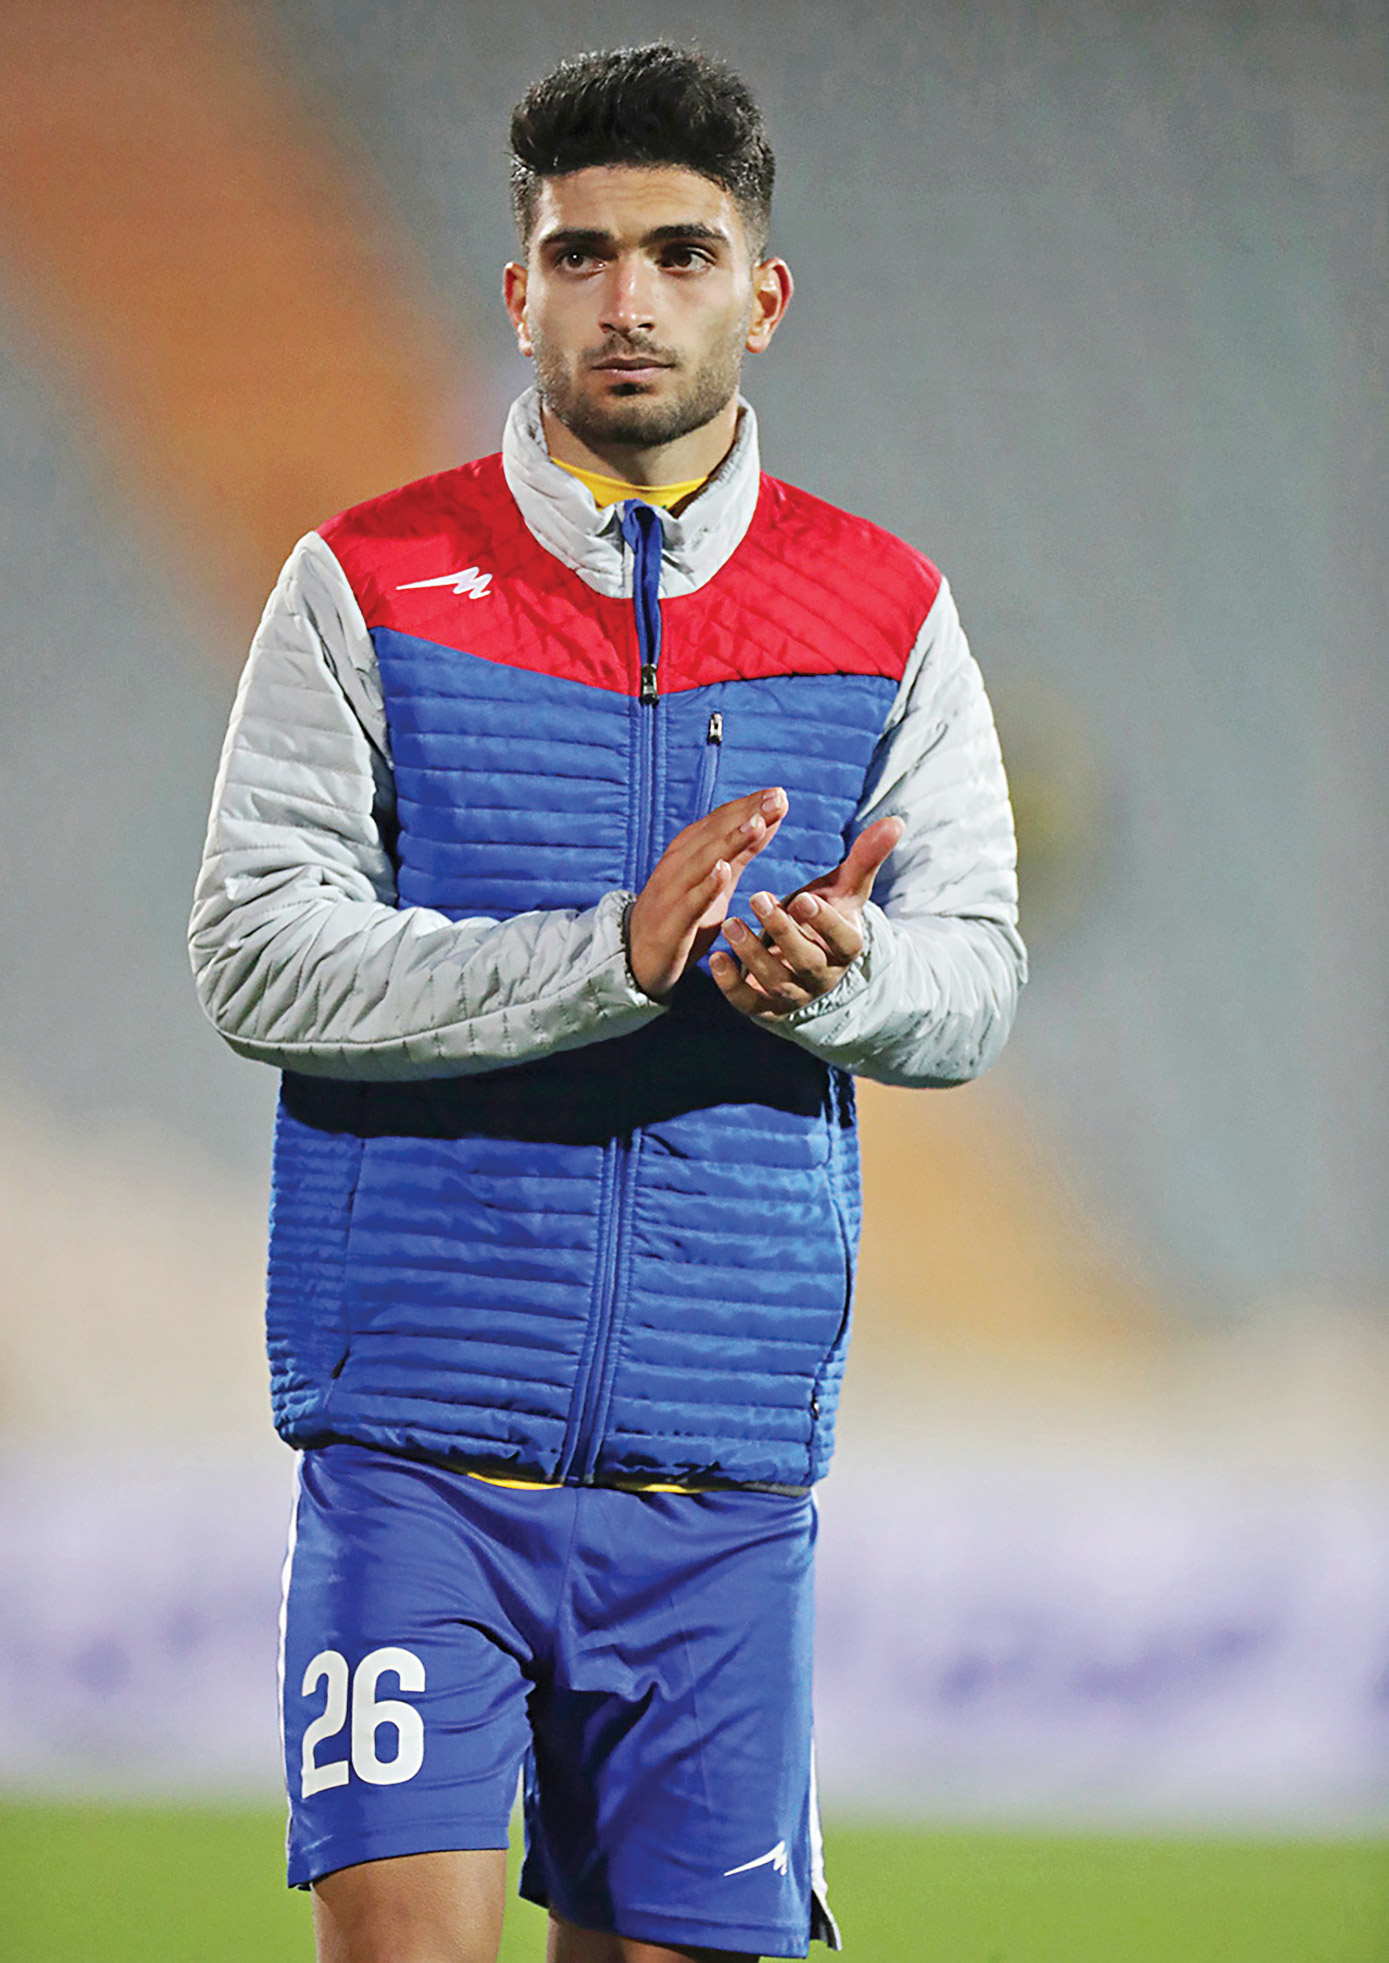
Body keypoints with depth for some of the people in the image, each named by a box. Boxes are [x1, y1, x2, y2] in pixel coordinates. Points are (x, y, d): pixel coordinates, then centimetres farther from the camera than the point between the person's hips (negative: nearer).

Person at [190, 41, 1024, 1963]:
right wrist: (610, 955, -20)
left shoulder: (886, 616, 9)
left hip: (723, 1468, 2)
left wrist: (833, 976, -20)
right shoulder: (367, 586, 2)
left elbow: (974, 974, 5)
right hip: (421, 1440, -2)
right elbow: (257, 953, -7)